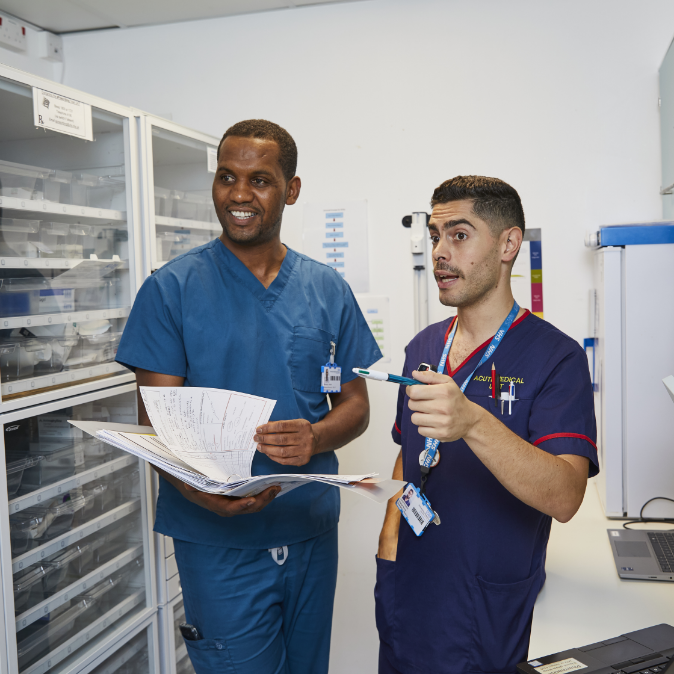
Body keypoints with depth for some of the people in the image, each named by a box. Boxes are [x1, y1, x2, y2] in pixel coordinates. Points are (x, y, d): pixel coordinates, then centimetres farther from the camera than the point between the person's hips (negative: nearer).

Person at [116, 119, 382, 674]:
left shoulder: (328, 290, 4)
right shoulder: (171, 289, -6)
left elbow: (356, 404, 6)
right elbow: (154, 422, -8)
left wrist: (315, 437, -18)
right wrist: (200, 491, -29)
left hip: (312, 533, 4)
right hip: (220, 543, -3)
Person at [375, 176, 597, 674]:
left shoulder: (555, 356, -15)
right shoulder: (423, 347, 5)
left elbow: (564, 497, -27)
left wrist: (474, 423, -41)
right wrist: (389, 541, 1)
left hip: (487, 614, -5)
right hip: (406, 593, 6)